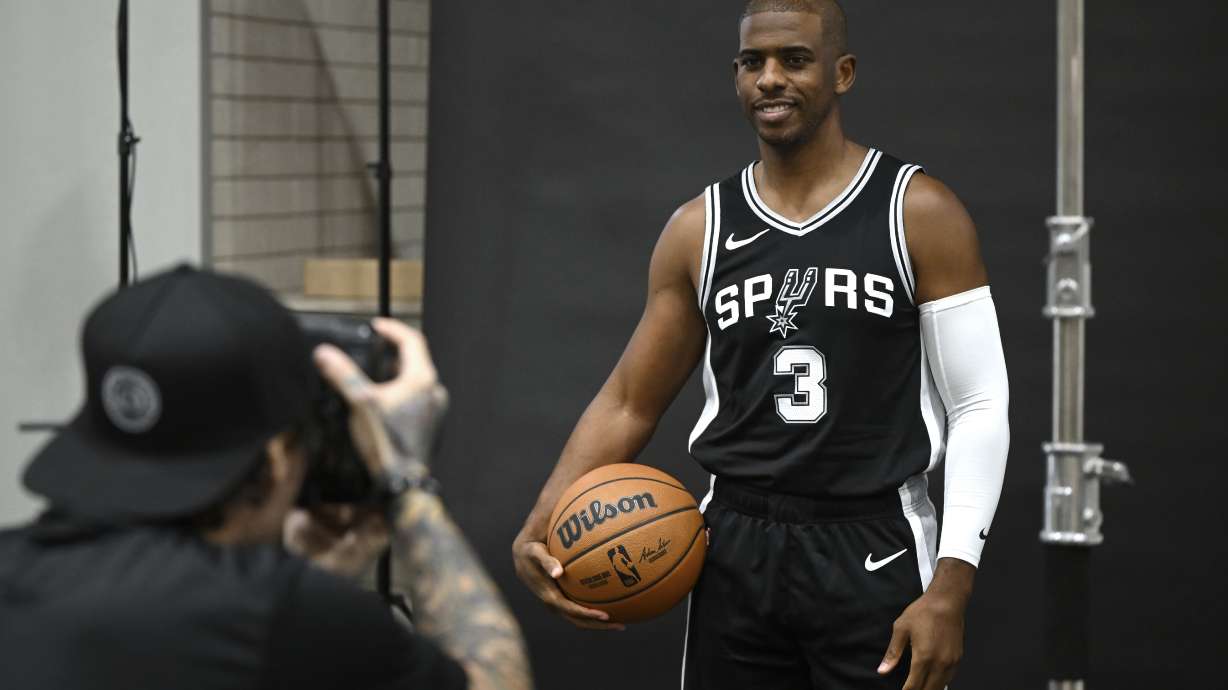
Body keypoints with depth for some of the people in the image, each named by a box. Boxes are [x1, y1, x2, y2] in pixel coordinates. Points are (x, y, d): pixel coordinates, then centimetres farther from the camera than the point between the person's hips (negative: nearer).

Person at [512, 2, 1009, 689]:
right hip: (735, 552, 3)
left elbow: (978, 408, -4)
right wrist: (540, 530, -6)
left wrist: (952, 585, -14)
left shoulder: (919, 214, -3)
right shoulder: (699, 230, 6)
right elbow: (628, 404, 9)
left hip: (874, 555, -3)